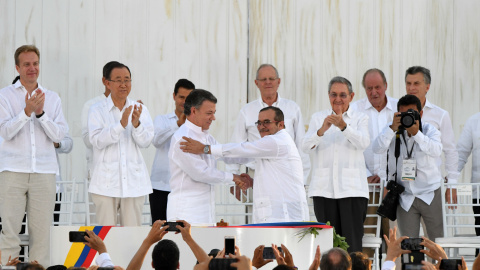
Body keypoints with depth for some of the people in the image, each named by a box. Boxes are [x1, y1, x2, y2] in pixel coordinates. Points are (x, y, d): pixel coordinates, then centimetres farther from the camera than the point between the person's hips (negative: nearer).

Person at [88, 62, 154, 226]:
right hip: (106, 182, -2)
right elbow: (97, 141, -10)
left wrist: (136, 124, -19)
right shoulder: (97, 110, 4)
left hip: (134, 182, 2)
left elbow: (145, 142, 1)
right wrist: (121, 124, -22)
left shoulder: (140, 110, 11)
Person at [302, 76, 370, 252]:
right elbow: (306, 147, -1)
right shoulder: (318, 118, 13)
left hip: (351, 189, -2)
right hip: (324, 189, 2)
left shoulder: (360, 119, 9)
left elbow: (363, 143, -10)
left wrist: (343, 126, -26)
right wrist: (321, 130, -20)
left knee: (352, 242, -8)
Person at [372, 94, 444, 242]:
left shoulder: (429, 130, -1)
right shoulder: (393, 132, 1)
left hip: (429, 196, -1)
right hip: (405, 197, 1)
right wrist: (392, 128, -28)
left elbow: (436, 151, -22)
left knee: (437, 240, 3)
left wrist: (416, 133, -34)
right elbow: (377, 149, -16)